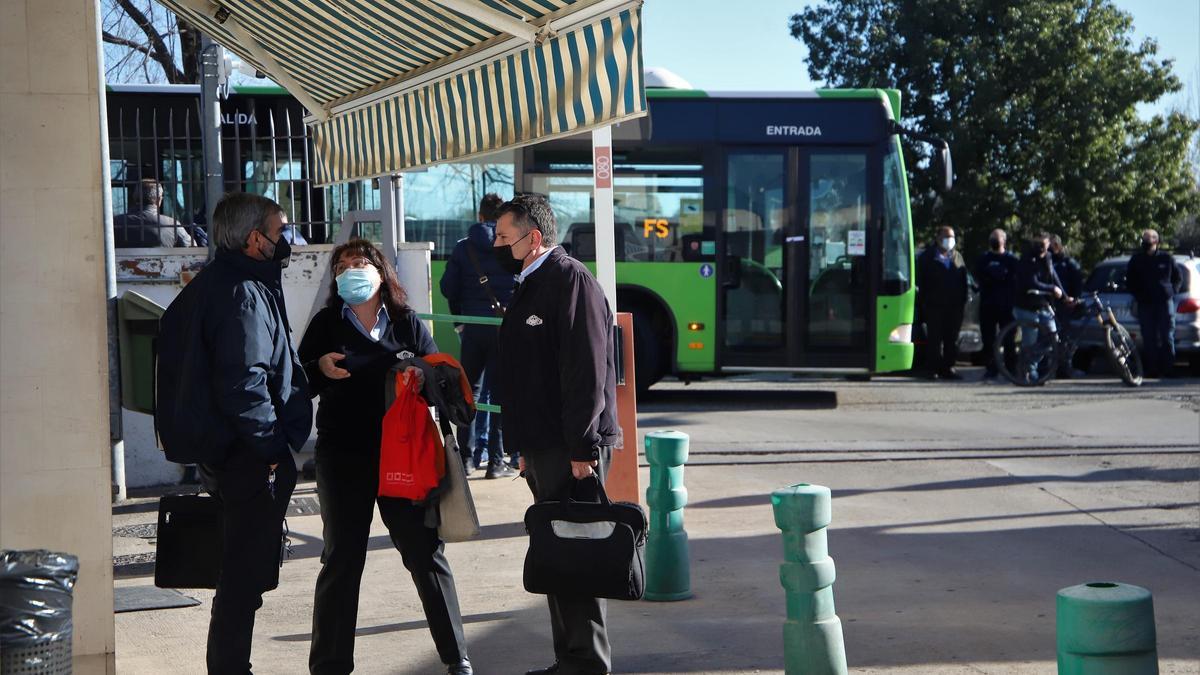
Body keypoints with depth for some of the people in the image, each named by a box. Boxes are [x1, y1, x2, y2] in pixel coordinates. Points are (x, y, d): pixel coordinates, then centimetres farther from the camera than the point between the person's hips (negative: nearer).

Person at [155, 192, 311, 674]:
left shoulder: (210, 284, 13)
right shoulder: (243, 294, -19)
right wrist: (271, 446, -18)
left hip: (218, 451, 10)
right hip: (251, 459, -10)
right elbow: (244, 384, -26)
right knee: (246, 575, -2)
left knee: (243, 571, 22)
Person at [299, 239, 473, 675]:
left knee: (425, 550, 5)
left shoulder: (408, 324, 4)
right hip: (343, 457, 0)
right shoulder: (325, 324, 4)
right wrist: (320, 369, -17)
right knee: (342, 557, 6)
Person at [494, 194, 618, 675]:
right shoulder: (531, 286, 19)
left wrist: (581, 447, -23)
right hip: (543, 446, 10)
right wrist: (525, 446, 21)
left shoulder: (572, 280, -12)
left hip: (572, 449, -10)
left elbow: (587, 370, -20)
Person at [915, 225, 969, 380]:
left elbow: (964, 281, 16)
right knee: (934, 338, -3)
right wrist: (924, 302, -7)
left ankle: (948, 368, 10)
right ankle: (933, 368, -1)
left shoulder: (957, 257, 17)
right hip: (934, 306, -4)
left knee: (952, 339, 5)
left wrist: (963, 301, 7)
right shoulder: (927, 257, 5)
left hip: (954, 307, 4)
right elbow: (920, 281, 1)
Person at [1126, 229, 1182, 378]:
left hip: (1165, 302, -1)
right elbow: (1129, 281, 17)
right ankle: (1152, 370, 2)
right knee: (1149, 338, -1)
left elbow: (1178, 278, 16)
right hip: (1145, 304, 1)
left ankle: (1168, 369, 1)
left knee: (1167, 337, -3)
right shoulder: (1136, 259, 8)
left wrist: (1172, 292, 3)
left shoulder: (1166, 258, 5)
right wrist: (1138, 295, 5)